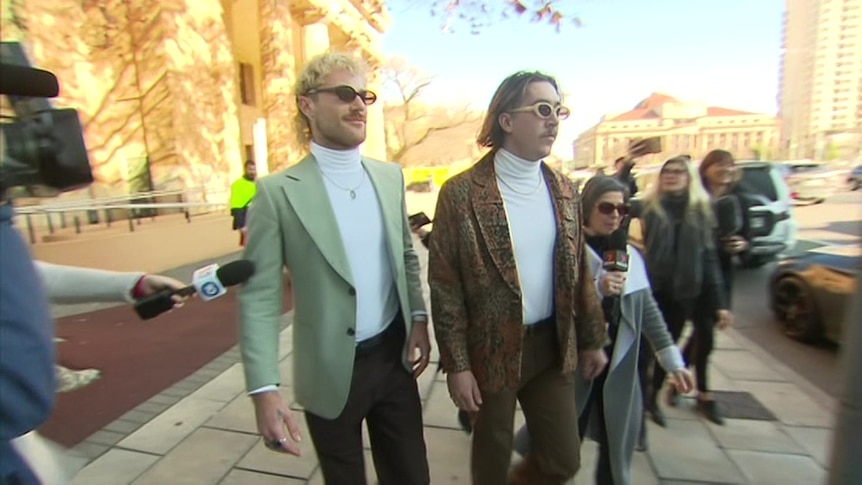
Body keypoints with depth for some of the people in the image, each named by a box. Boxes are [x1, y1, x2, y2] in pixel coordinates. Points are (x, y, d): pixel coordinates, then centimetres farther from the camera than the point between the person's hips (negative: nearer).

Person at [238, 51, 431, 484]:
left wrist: (419, 317, 2)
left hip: (395, 357, 4)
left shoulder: (390, 176, 2)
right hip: (332, 371, -3)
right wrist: (264, 389, -15)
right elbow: (258, 297, -12)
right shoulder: (278, 191, -13)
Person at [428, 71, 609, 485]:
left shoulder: (564, 190, 3)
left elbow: (578, 270, 9)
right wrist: (457, 364, -12)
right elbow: (444, 287, -13)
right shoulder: (462, 193, -15)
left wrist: (592, 339, 12)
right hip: (493, 349, -4)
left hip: (553, 345, 5)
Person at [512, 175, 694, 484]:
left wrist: (673, 361, 5)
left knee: (615, 446, 17)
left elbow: (648, 312, 8)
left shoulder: (630, 255, 5)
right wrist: (596, 289, -27)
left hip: (618, 364, 5)